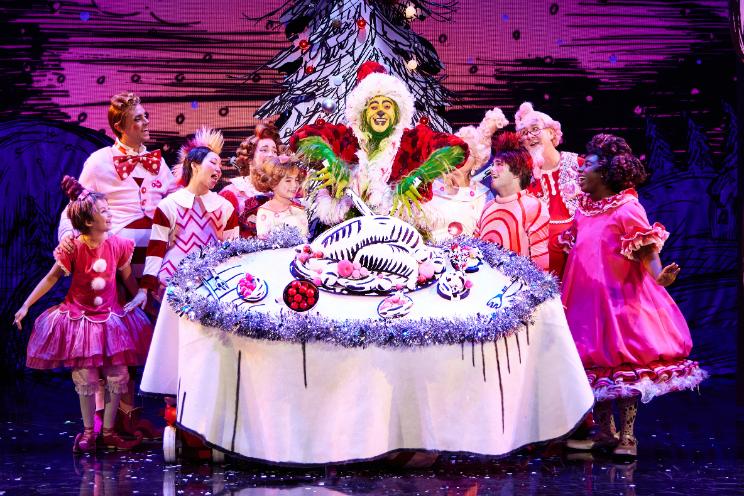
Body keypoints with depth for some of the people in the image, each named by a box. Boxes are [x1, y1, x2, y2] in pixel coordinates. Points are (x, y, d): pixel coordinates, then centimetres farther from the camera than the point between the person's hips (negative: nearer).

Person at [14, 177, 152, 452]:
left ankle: (108, 432, 15)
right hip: (79, 317, -2)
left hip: (110, 317, 3)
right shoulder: (74, 248, -14)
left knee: (117, 376, 1)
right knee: (85, 377, 2)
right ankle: (88, 432, 19)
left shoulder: (118, 245, -7)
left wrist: (140, 297, 3)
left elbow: (128, 277, 8)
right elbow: (52, 278, -5)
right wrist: (26, 306, -4)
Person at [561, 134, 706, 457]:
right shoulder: (582, 209, 11)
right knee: (593, 363, 8)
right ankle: (605, 431, 18)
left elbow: (647, 250, -15)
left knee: (625, 364, -2)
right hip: (586, 300, 7)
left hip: (620, 298, -7)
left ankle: (627, 436, 5)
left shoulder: (627, 209, -10)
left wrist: (659, 276, -32)